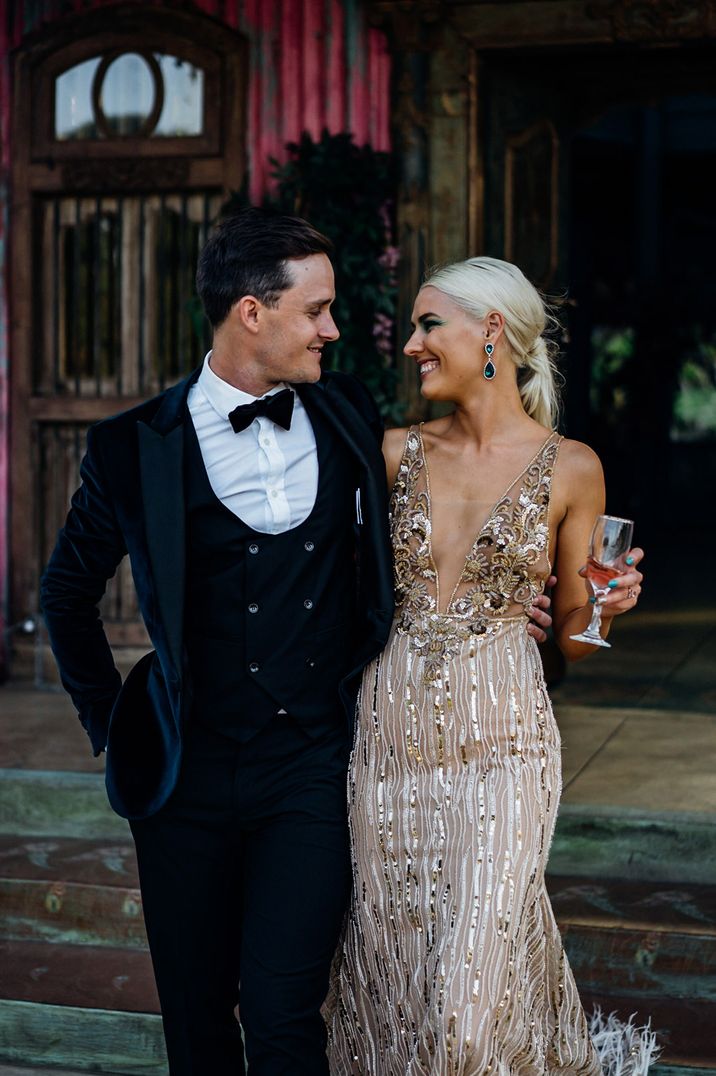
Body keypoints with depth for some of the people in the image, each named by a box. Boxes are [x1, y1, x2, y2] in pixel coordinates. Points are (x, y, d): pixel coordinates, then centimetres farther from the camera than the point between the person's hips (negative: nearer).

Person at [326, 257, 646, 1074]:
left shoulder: (569, 469, -1)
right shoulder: (398, 452, 6)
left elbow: (571, 634, 6)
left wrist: (606, 603, -13)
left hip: (500, 735, -3)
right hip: (389, 726, 3)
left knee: (474, 976, -8)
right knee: (392, 964, 8)